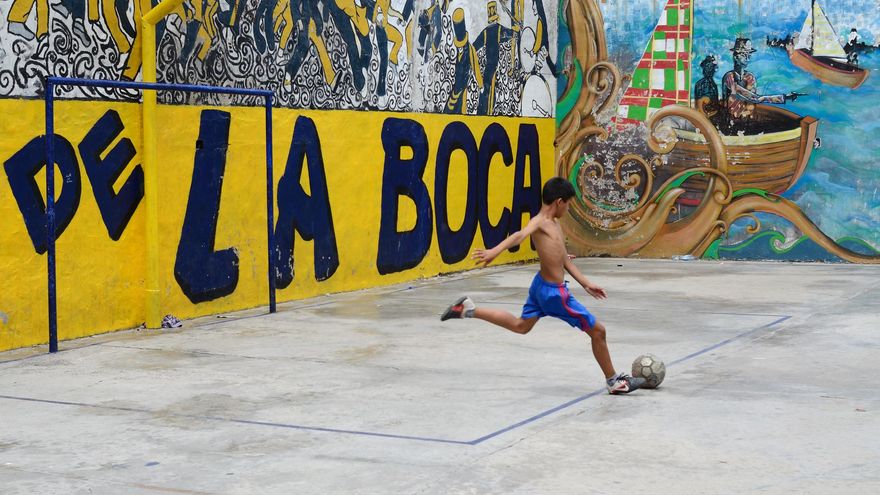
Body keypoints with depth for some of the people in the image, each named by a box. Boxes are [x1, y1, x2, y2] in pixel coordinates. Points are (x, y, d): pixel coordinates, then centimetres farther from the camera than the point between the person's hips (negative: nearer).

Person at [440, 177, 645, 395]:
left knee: (521, 325, 29)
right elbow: (519, 235, -40)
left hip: (542, 285, 10)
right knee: (597, 331, 2)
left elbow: (564, 259, 16)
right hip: (554, 293, -10)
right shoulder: (539, 222, -19)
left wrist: (586, 283, 18)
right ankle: (614, 381, 16)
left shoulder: (554, 224, 9)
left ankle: (468, 309, 26)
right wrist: (494, 251, -58)